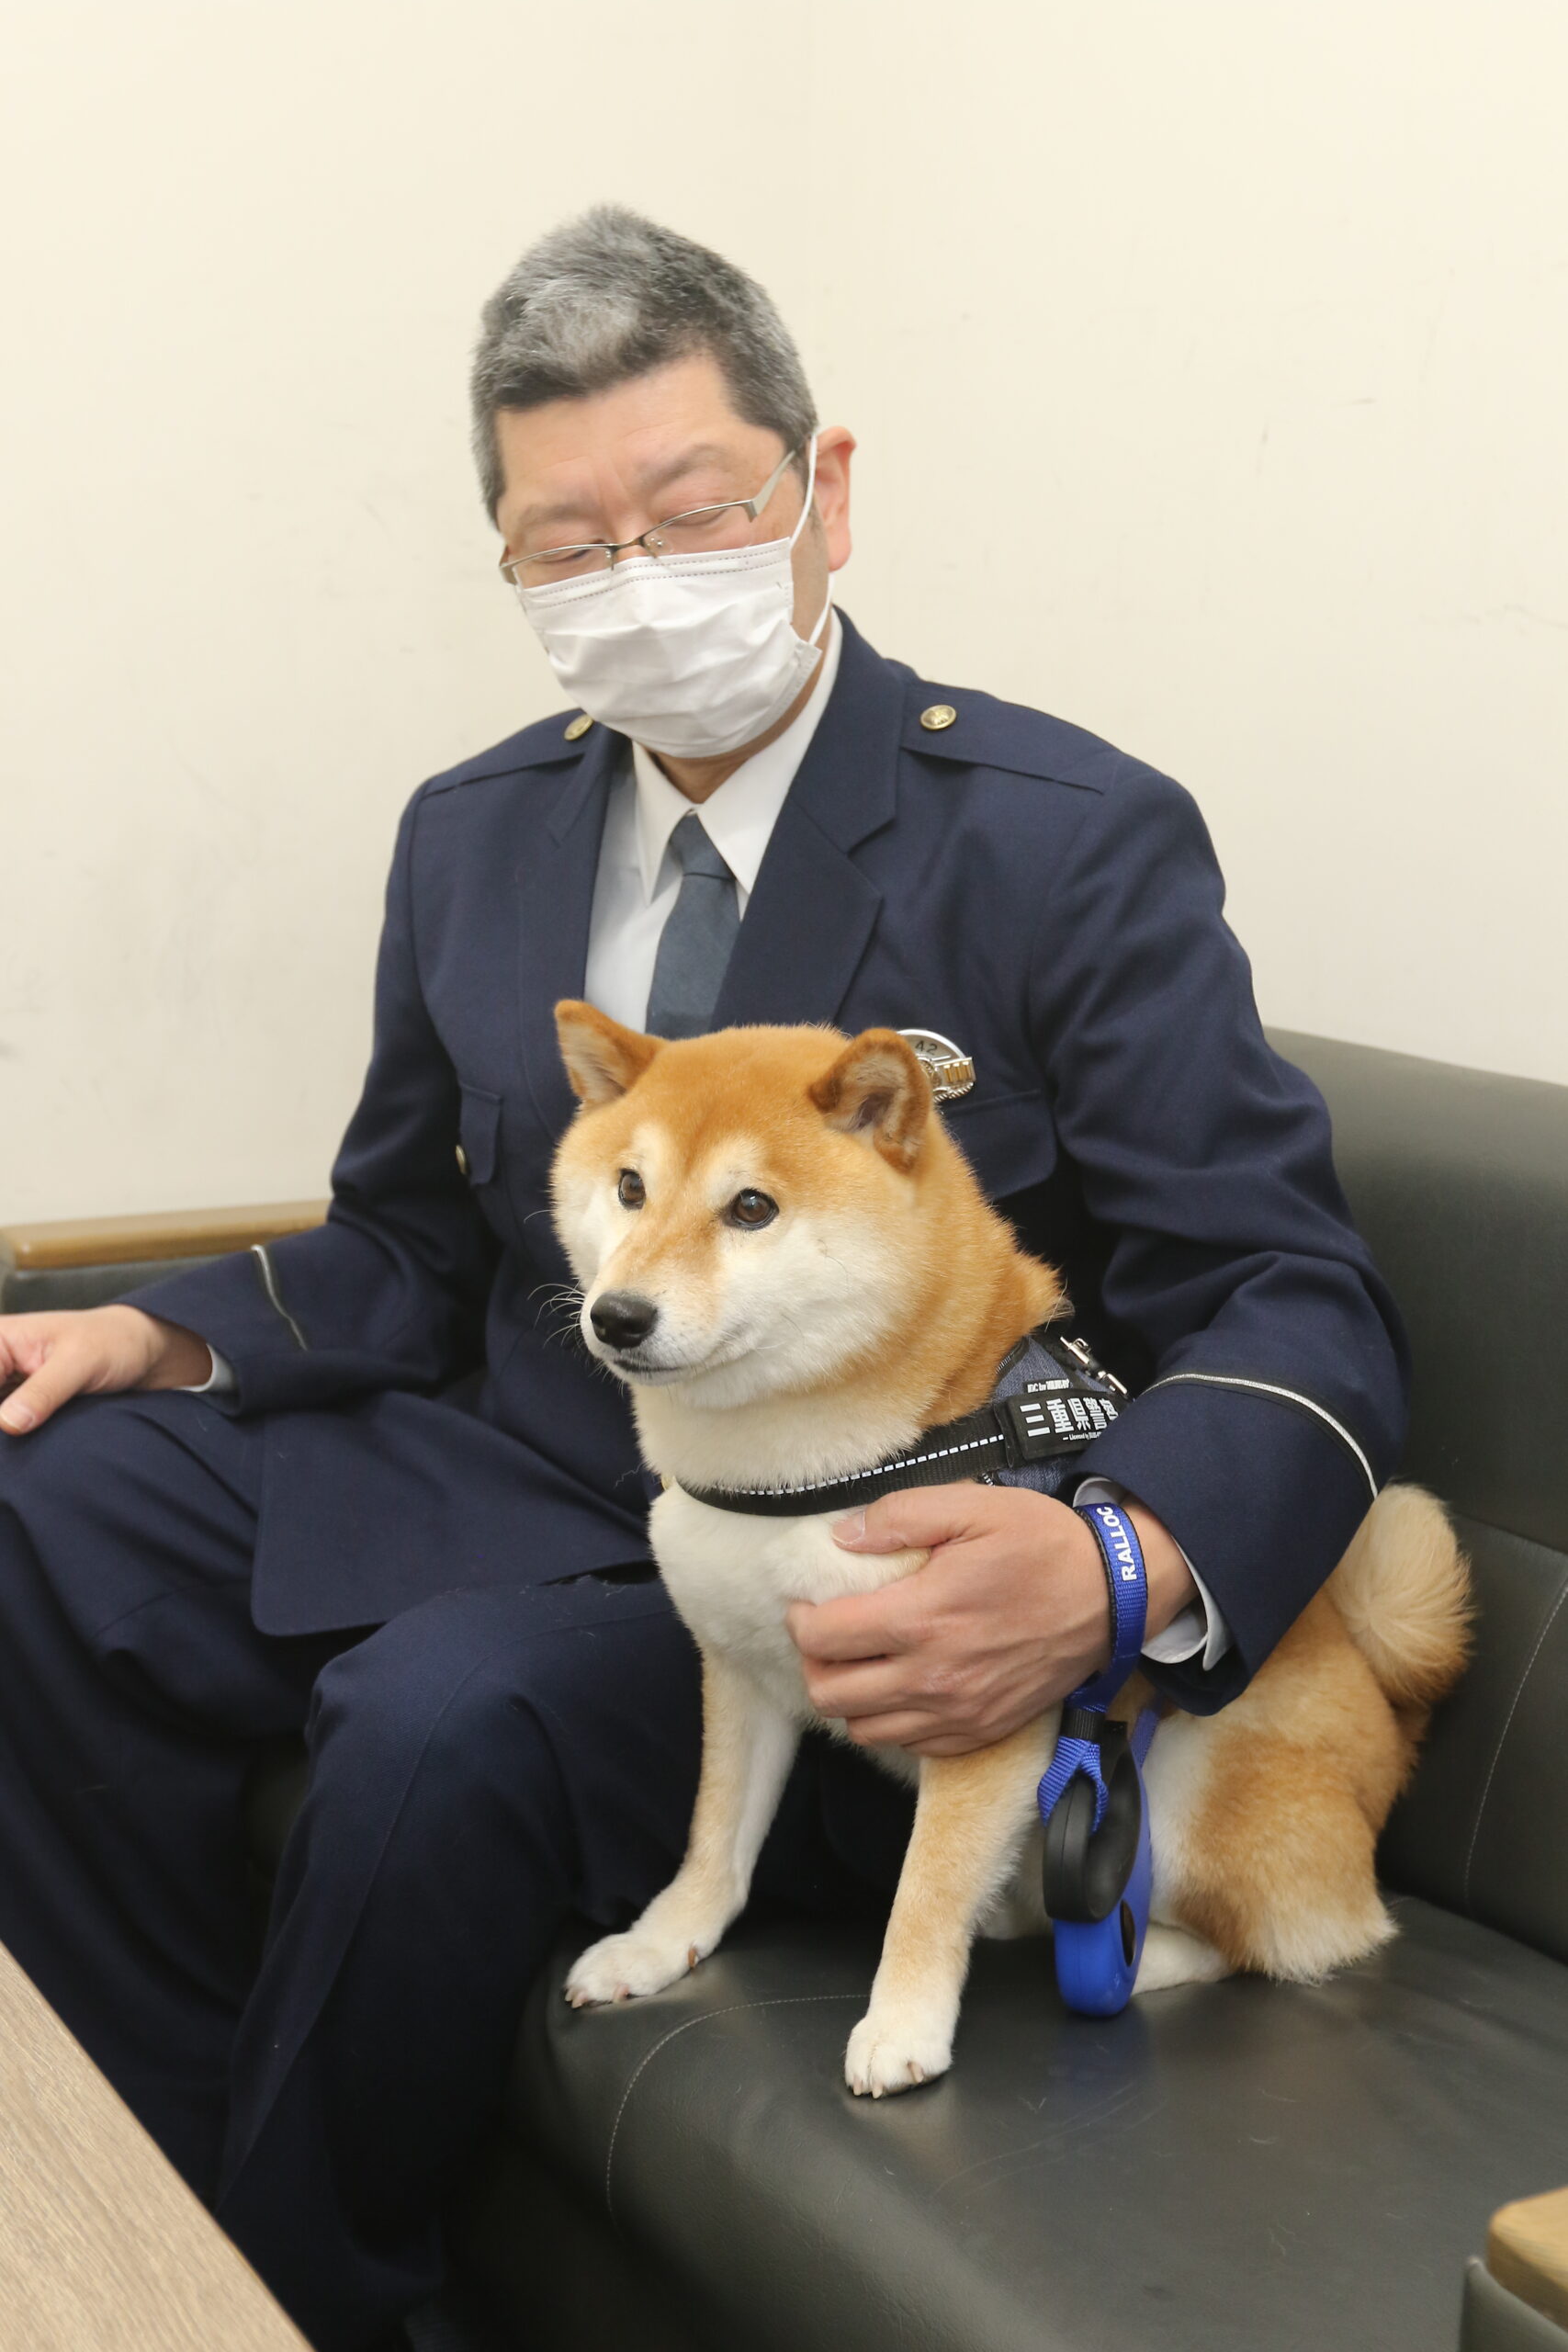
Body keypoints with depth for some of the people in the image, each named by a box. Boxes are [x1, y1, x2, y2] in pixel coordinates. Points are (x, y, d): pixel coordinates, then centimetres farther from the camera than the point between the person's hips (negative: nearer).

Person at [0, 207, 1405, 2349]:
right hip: (515, 1470, 7)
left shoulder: (1072, 845, -12)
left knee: (448, 1715, -32)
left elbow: (1291, 1306, -15)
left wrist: (1116, 1575, -36)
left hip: (848, 1603, -6)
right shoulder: (473, 834, 8)